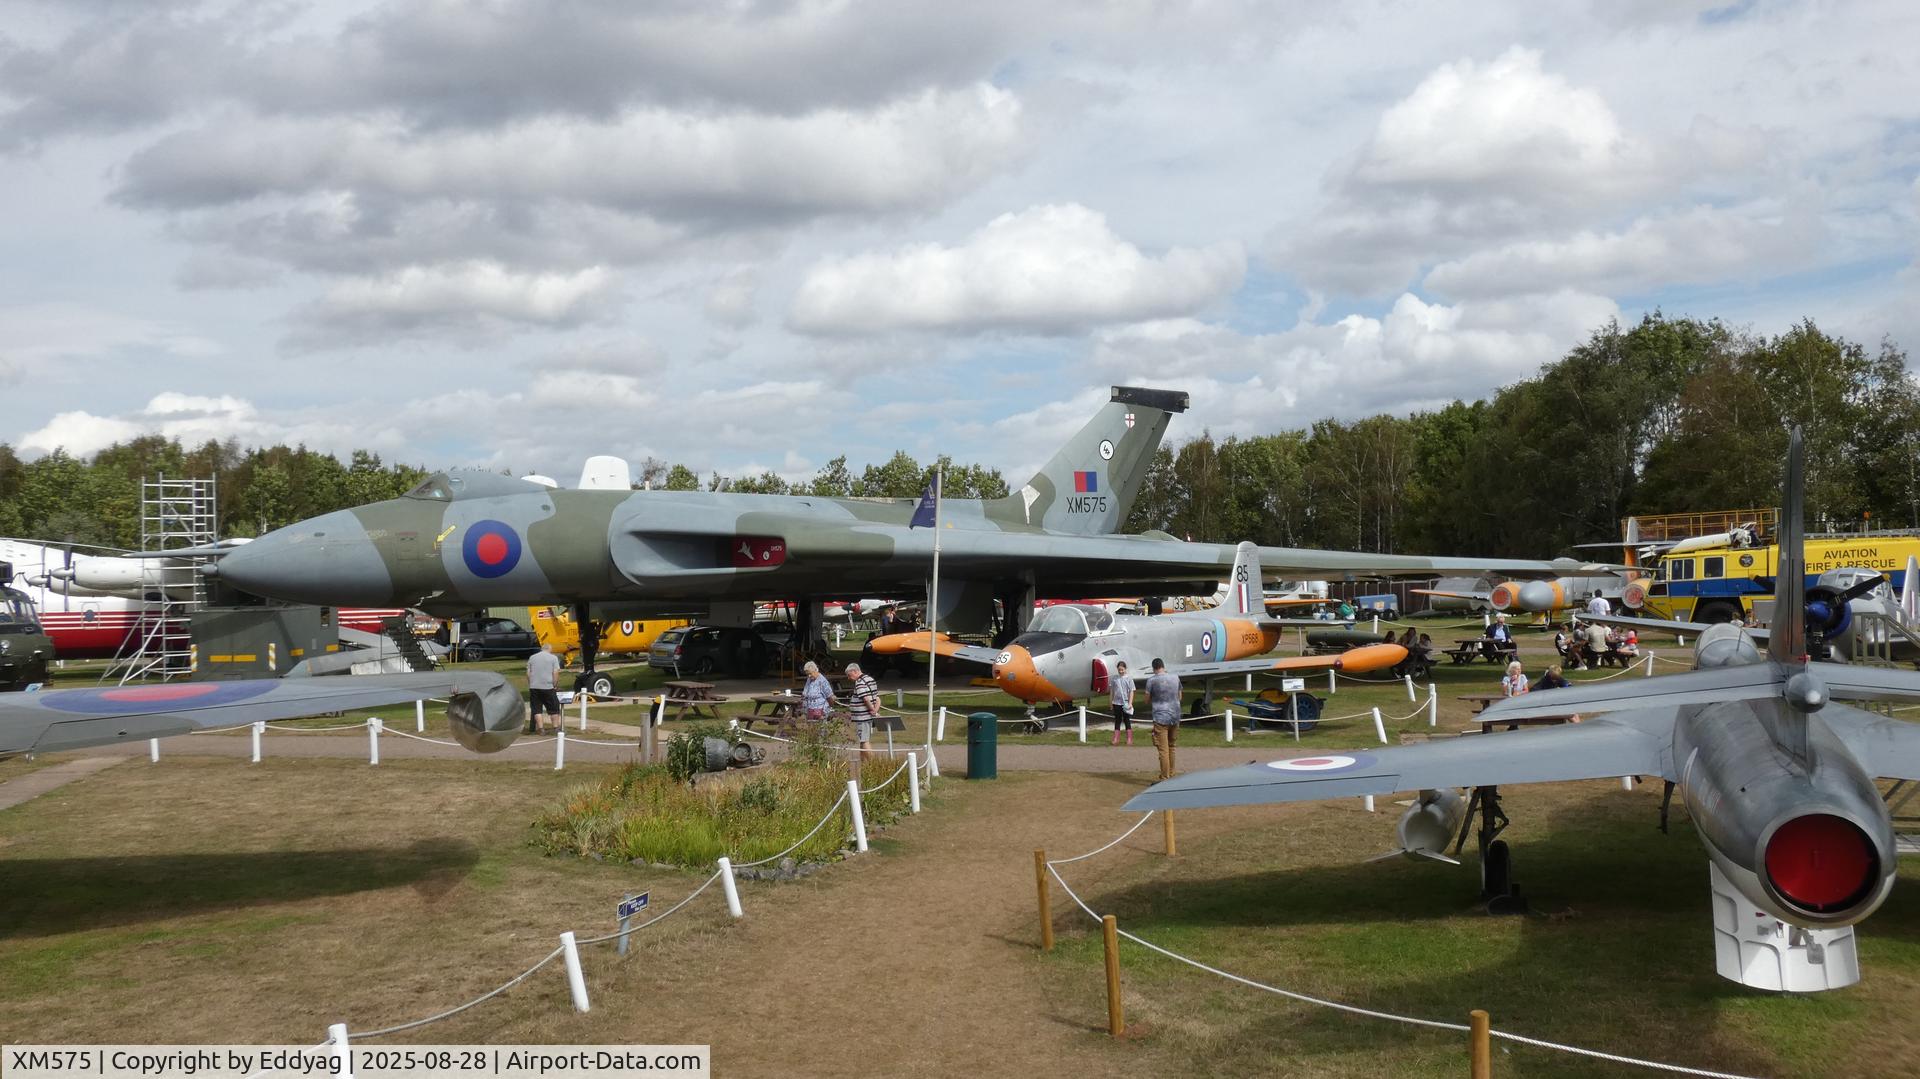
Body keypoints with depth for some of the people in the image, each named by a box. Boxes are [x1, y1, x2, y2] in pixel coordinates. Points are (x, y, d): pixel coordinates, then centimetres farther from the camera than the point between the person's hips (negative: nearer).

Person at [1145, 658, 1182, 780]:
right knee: (1171, 747, 18)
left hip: (1161, 718, -5)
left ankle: (1165, 778, -5)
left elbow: (1147, 701, -1)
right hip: (1175, 717, 5)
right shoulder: (1175, 677, 5)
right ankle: (1171, 775, 26)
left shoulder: (1152, 680, -9)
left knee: (1163, 750, -4)